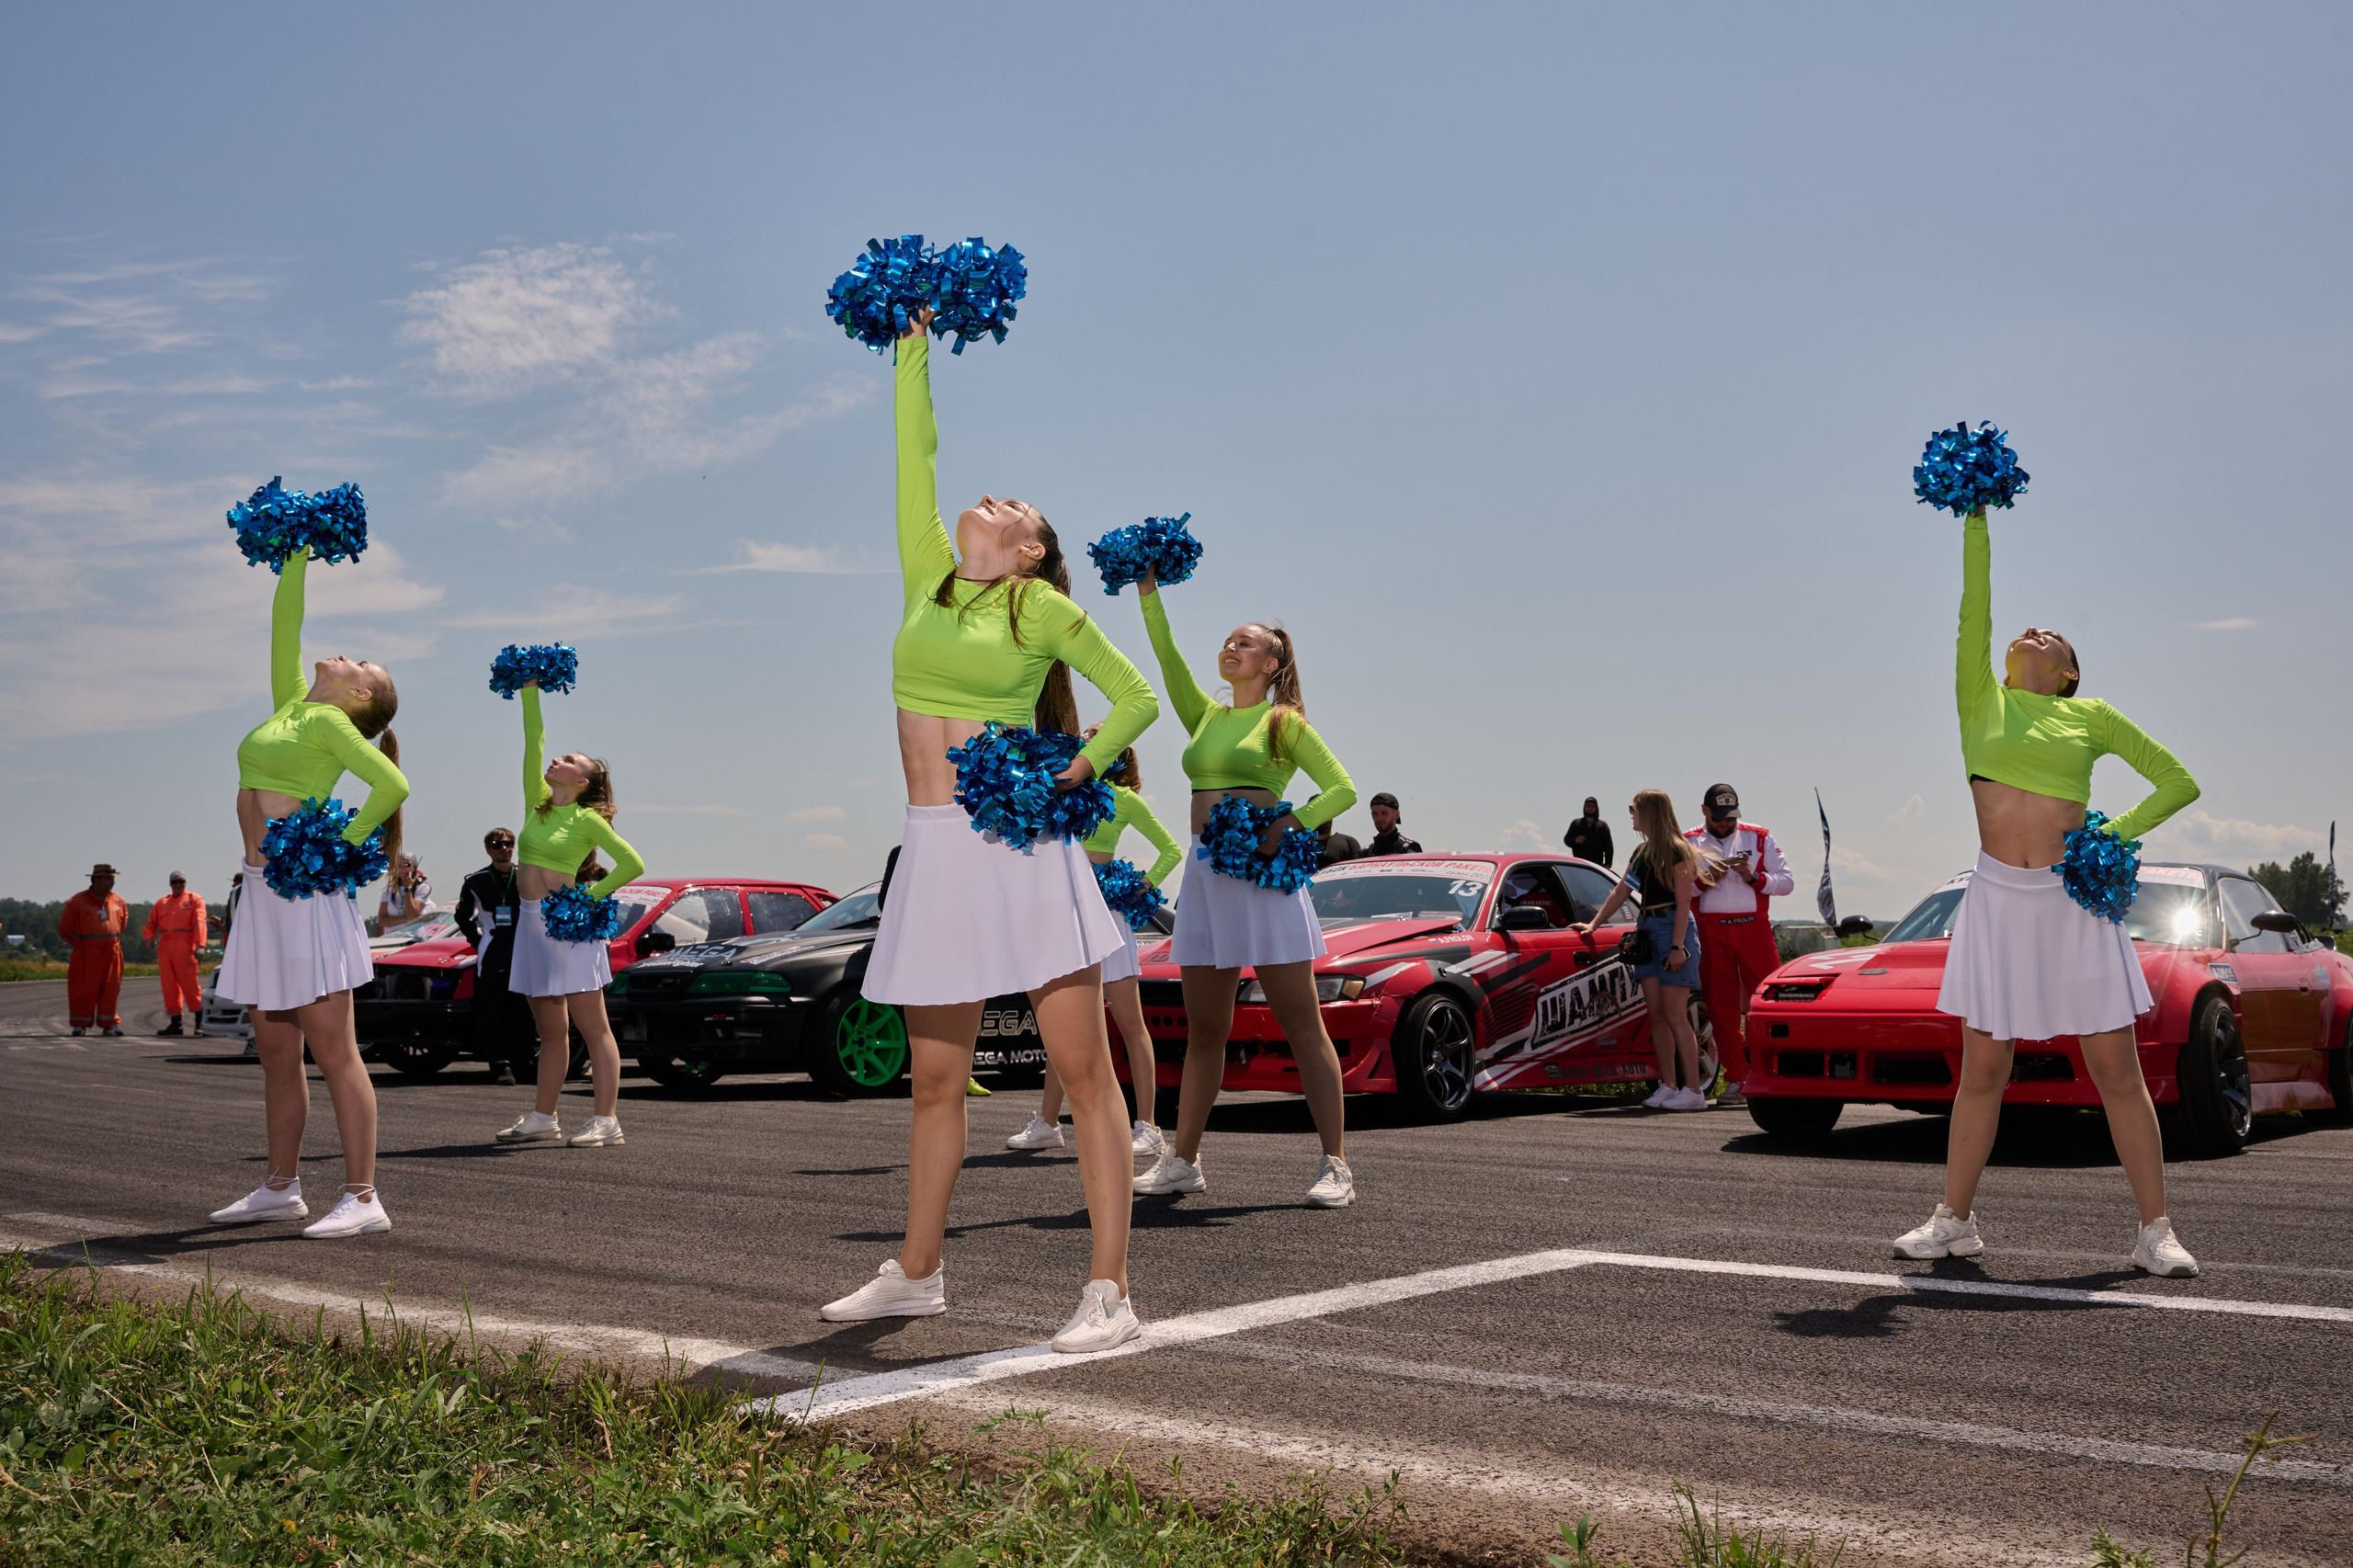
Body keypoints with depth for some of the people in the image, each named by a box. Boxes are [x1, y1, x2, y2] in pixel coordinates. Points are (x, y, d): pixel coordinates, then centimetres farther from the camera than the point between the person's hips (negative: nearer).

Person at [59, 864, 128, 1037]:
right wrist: (80, 944, 9)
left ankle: (109, 1024, 11)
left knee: (110, 989, 5)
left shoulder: (118, 901, 6)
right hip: (86, 954, -4)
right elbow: (65, 929, 1)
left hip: (112, 953, 4)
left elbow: (123, 920, 24)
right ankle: (80, 1025, 7)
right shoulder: (77, 902, -7)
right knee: (84, 990, -1)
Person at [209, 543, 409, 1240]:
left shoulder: (329, 722, -7)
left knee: (332, 1051, -9)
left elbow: (393, 784, -20)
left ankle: (363, 1198, -8)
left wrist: (344, 845, -11)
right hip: (263, 893, 9)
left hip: (305, 890, -9)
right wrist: (299, 553, 22)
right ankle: (281, 1187, 21)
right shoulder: (291, 705, 16)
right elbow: (284, 623, 21)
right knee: (275, 1052, 13)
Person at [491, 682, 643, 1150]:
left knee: (593, 1028, -5)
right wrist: (529, 691, 3)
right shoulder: (537, 801, 11)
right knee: (550, 1031, 12)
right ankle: (542, 1119, 16)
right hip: (531, 920, 7)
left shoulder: (587, 820, -5)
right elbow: (534, 740, 8)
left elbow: (633, 864, -7)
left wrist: (590, 897, -10)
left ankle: (606, 1121, -7)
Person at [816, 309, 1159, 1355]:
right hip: (936, 855, 5)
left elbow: (1136, 699, 6)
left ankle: (1109, 1292, -3)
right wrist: (913, 342, 18)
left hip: (1022, 847, -5)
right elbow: (915, 447, 16)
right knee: (935, 1078, 13)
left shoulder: (1043, 609, 1)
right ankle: (917, 1274, 25)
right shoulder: (927, 573, 14)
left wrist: (1076, 771, -6)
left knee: (1083, 1071, -5)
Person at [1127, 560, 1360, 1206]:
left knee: (1302, 1026, -5)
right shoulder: (1206, 716, 18)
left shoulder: (1286, 722, 2)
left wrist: (1287, 825, -16)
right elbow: (1168, 660, 7)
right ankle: (1182, 1159, 16)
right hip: (1206, 879, 6)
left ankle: (1336, 1166, -4)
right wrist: (1149, 593, 0)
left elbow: (1343, 790, -2)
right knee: (1204, 1030, 10)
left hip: (1263, 874, -6)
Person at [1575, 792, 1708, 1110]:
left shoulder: (1677, 851, -7)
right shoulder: (1641, 853, 17)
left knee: (1674, 1015, -10)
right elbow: (1620, 892, 23)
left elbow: (1683, 902, -12)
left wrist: (1678, 946, -17)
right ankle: (1668, 1086, 7)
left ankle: (1694, 1091, -9)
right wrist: (1594, 924, 18)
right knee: (1657, 1015, 4)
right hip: (1647, 930, 8)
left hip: (1673, 929, -8)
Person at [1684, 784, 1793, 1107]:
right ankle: (1736, 1080, 3)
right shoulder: (1689, 843, 11)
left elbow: (1786, 881, 8)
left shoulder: (1758, 838, 11)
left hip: (1754, 927, 0)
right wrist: (1704, 881, -10)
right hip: (1709, 931, 0)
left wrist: (1754, 877, -8)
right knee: (1721, 1006, -1)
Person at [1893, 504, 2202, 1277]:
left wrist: (2113, 835, -5)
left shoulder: (2091, 715, 7)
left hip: (2074, 901, -1)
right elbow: (1974, 610, -1)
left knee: (2117, 1072, 0)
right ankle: (1955, 1220, 16)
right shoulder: (1982, 699, 9)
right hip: (1998, 898, 1)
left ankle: (2155, 1230, 7)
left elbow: (2180, 782, 8)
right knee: (1981, 1072, 6)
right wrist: (1975, 520, -5)